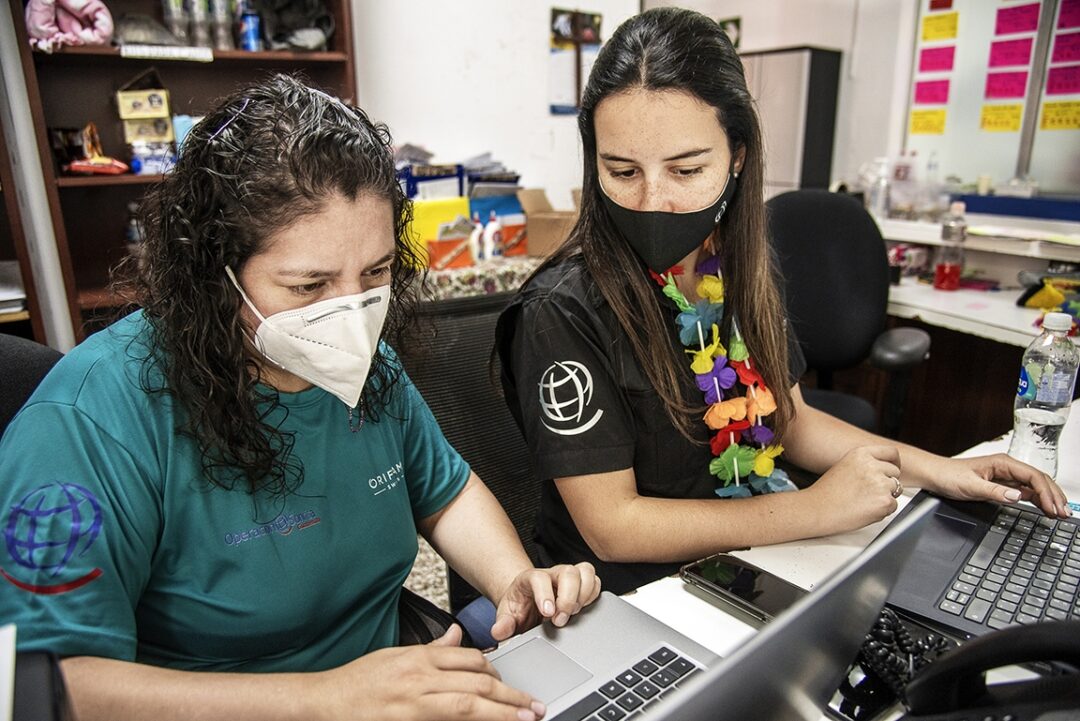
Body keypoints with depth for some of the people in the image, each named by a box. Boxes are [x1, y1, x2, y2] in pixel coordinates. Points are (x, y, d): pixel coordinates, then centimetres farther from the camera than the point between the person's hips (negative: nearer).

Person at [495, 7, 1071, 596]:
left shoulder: (741, 271, -2)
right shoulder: (563, 313, -23)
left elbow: (790, 420, 11)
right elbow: (610, 526, -22)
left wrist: (937, 470, 2)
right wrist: (815, 509, -20)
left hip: (758, 561, 7)